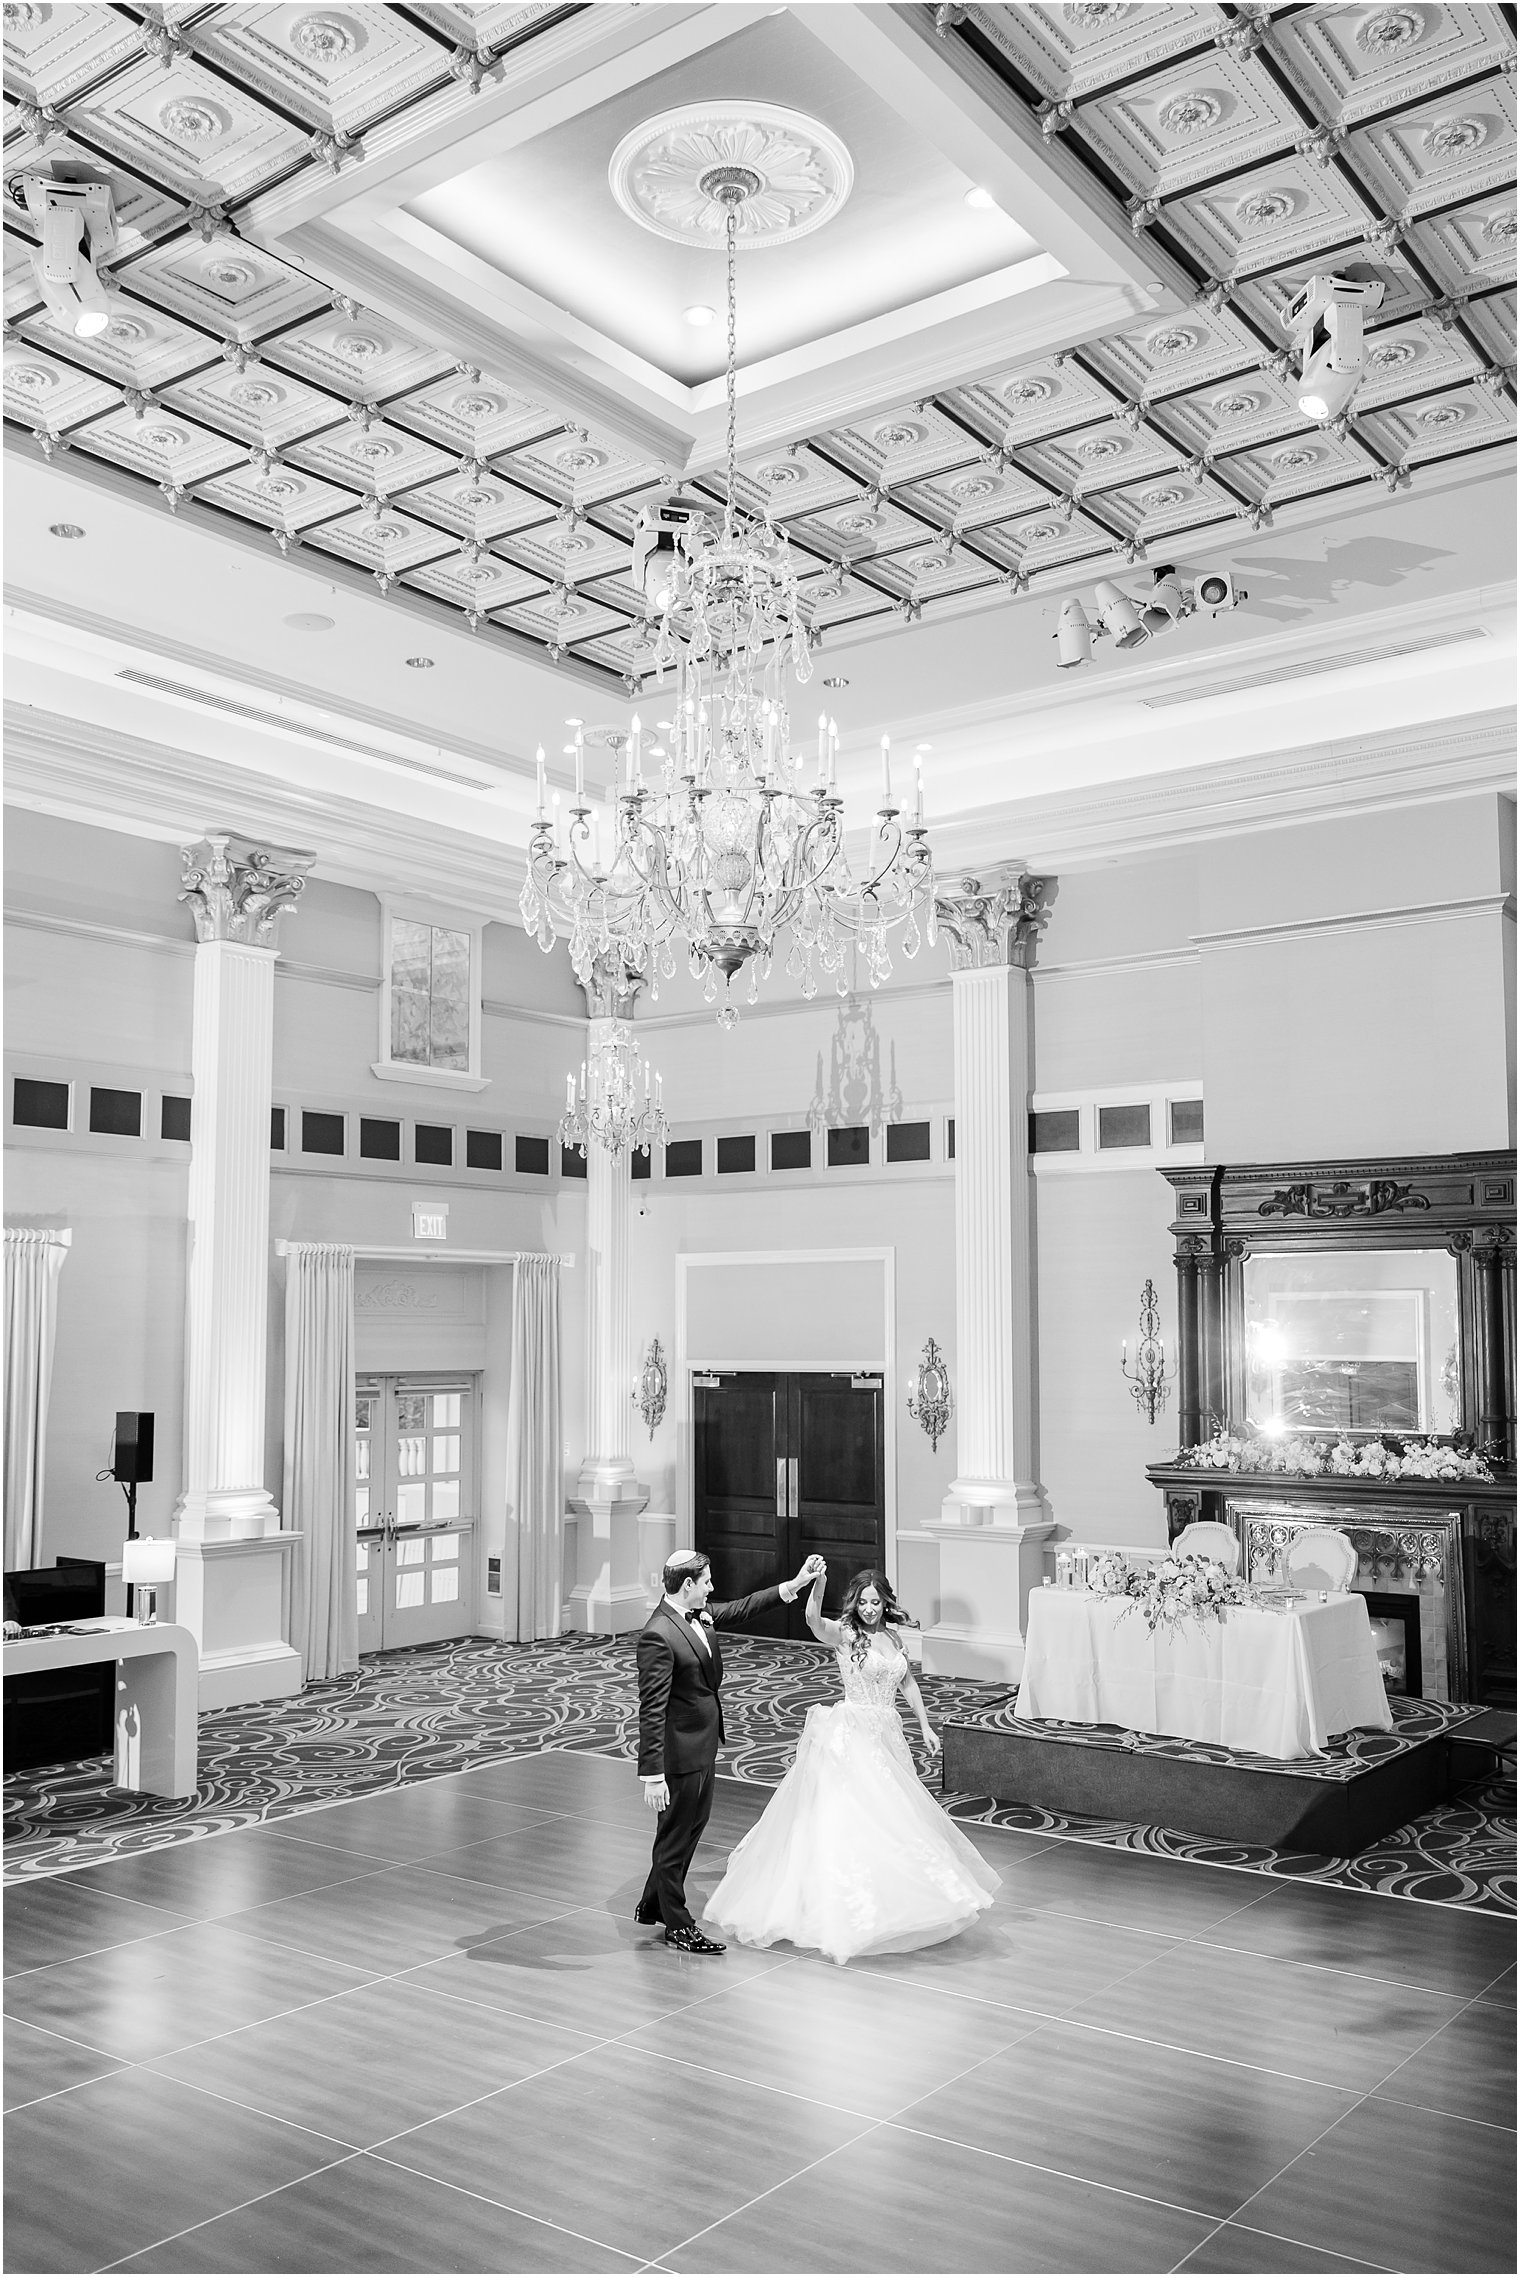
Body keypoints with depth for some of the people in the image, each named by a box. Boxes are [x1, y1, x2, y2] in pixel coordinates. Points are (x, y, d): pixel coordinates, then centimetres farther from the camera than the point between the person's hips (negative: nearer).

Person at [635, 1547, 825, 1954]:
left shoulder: (701, 1614, 0)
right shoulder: (657, 1636, -26)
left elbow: (743, 1607, 16)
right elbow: (651, 1710, -27)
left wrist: (795, 1585, 7)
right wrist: (653, 1774, -27)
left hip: (705, 1743, 10)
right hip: (680, 1752, -10)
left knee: (694, 1824, 23)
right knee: (675, 1836, 7)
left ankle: (653, 1905, 40)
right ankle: (677, 1925, 23)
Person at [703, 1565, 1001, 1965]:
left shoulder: (893, 1635, 7)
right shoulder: (844, 1634, -12)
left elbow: (906, 1681, 18)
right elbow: (813, 1621, -33)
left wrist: (925, 1726, 17)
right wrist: (817, 1582, -51)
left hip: (887, 1735, 6)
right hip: (853, 1734, -6)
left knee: (888, 1818, 15)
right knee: (849, 1816, -7)